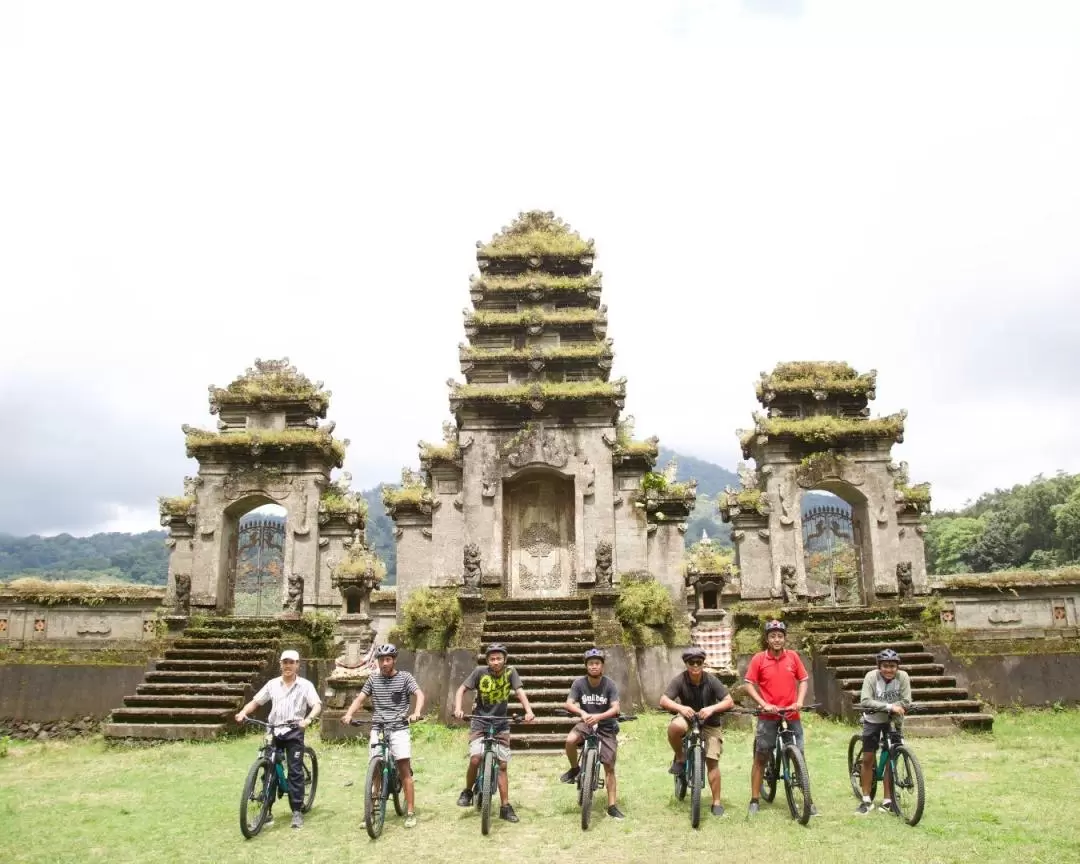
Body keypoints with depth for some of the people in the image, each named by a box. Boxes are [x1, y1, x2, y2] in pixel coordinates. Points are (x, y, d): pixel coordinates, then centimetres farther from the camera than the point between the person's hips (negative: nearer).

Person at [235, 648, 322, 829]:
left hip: (294, 732, -3)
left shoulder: (305, 685, -1)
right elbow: (256, 701, 7)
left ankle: (297, 811, 4)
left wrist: (308, 719, -30)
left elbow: (317, 705, -11)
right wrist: (242, 712, -12)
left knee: (295, 771, -4)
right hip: (273, 731, 3)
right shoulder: (272, 684, 7)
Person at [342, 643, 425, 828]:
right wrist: (348, 714, -15)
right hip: (377, 729, 3)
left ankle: (410, 813, 1)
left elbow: (420, 694, -11)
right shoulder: (373, 680, 9)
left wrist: (416, 712, -30)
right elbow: (360, 699, 4)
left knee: (405, 770, -5)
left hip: (399, 728, -3)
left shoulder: (405, 677, 0)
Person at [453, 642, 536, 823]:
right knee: (475, 758, -21)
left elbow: (520, 692, -18)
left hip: (501, 724, 2)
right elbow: (461, 690, -10)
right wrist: (458, 709, -28)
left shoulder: (510, 672, -10)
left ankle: (505, 807, 10)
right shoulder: (480, 672, -13)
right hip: (479, 722, -2)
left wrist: (529, 711, -36)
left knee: (502, 764, 2)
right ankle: (467, 791, 5)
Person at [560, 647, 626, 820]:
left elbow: (615, 708, -23)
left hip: (606, 726, 0)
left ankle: (612, 806, 9)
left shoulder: (610, 684, -15)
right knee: (570, 740, -31)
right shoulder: (579, 683, -11)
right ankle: (574, 769, -2)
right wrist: (582, 713, -38)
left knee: (609, 766, -3)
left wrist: (598, 716, -41)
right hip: (586, 723, 1)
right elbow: (569, 704, -18)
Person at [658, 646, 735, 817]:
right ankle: (679, 759, -7)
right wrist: (680, 707, -43)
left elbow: (729, 702, -19)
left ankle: (716, 802, 9)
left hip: (709, 723, 0)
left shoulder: (711, 680, -18)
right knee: (675, 726, -34)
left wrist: (712, 708, -37)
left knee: (712, 762, -6)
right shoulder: (680, 680, -19)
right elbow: (663, 701, -24)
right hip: (688, 718, 0)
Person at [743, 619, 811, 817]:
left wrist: (800, 701, -8)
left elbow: (804, 680, 6)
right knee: (760, 758, 5)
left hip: (791, 714, 1)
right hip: (768, 716, -1)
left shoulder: (793, 656, 1)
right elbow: (749, 685, -4)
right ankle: (754, 800, 13)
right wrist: (764, 704, -15)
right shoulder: (758, 659, -5)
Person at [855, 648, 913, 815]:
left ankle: (887, 801, 14)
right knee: (868, 759, 1)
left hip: (893, 721, 1)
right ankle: (866, 801, 13)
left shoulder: (903, 677, -19)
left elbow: (906, 703, -19)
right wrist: (889, 706, -40)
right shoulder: (871, 676, -23)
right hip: (873, 721, -1)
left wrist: (895, 709, -31)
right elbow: (865, 701, -32)